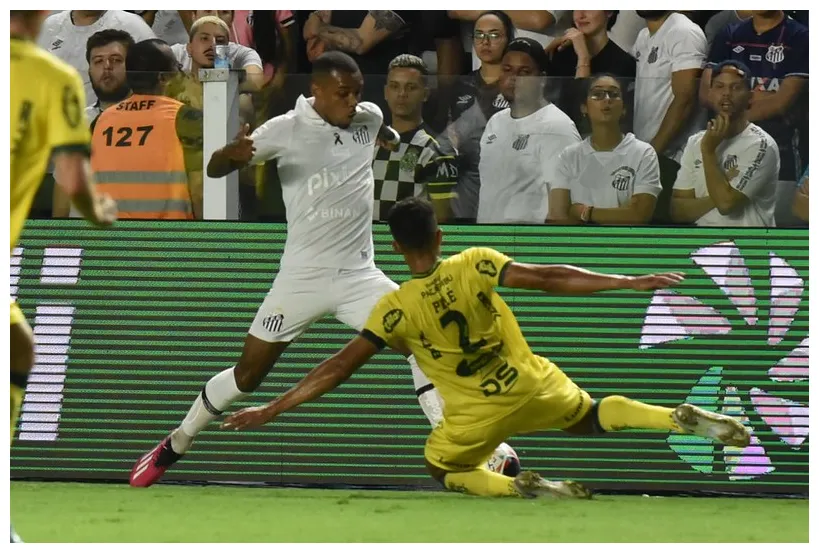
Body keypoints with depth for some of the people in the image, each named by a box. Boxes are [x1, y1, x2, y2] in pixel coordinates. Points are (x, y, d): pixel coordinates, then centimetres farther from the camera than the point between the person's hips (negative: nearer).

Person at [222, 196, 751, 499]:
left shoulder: (396, 307, -12)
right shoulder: (475, 265, -9)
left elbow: (338, 369, -12)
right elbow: (550, 279, -10)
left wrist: (273, 409, -7)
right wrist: (629, 282, -6)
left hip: (477, 412, -2)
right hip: (530, 385, 2)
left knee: (444, 470, 24)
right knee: (590, 416, 26)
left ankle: (525, 487, -6)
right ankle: (682, 418, -1)